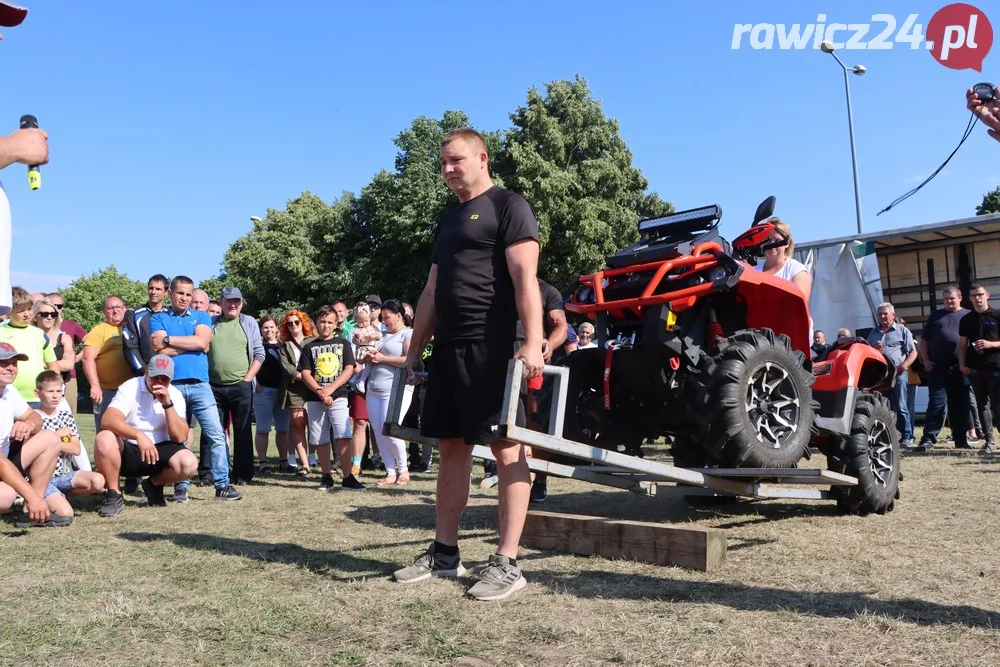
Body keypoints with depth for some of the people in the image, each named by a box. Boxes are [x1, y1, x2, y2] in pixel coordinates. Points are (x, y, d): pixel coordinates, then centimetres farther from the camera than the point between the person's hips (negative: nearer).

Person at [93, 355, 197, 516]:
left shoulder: (175, 395, -4)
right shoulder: (130, 388, -12)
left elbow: (180, 437, -14)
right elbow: (107, 420, -29)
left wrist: (168, 404, -23)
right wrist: (139, 435, -42)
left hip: (159, 451, 2)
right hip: (127, 451, -2)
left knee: (189, 463, -26)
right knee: (104, 439, -34)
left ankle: (154, 485, 9)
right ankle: (114, 495, -12)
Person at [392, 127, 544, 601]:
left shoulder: (508, 206, -1)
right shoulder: (449, 220, 24)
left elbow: (525, 279, -12)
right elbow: (431, 292, 24)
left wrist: (532, 342, -22)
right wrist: (414, 350, 21)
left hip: (492, 346, -8)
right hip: (448, 347, 9)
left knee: (506, 447, -6)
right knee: (451, 447, 10)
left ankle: (507, 562, -3)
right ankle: (444, 553, 18)